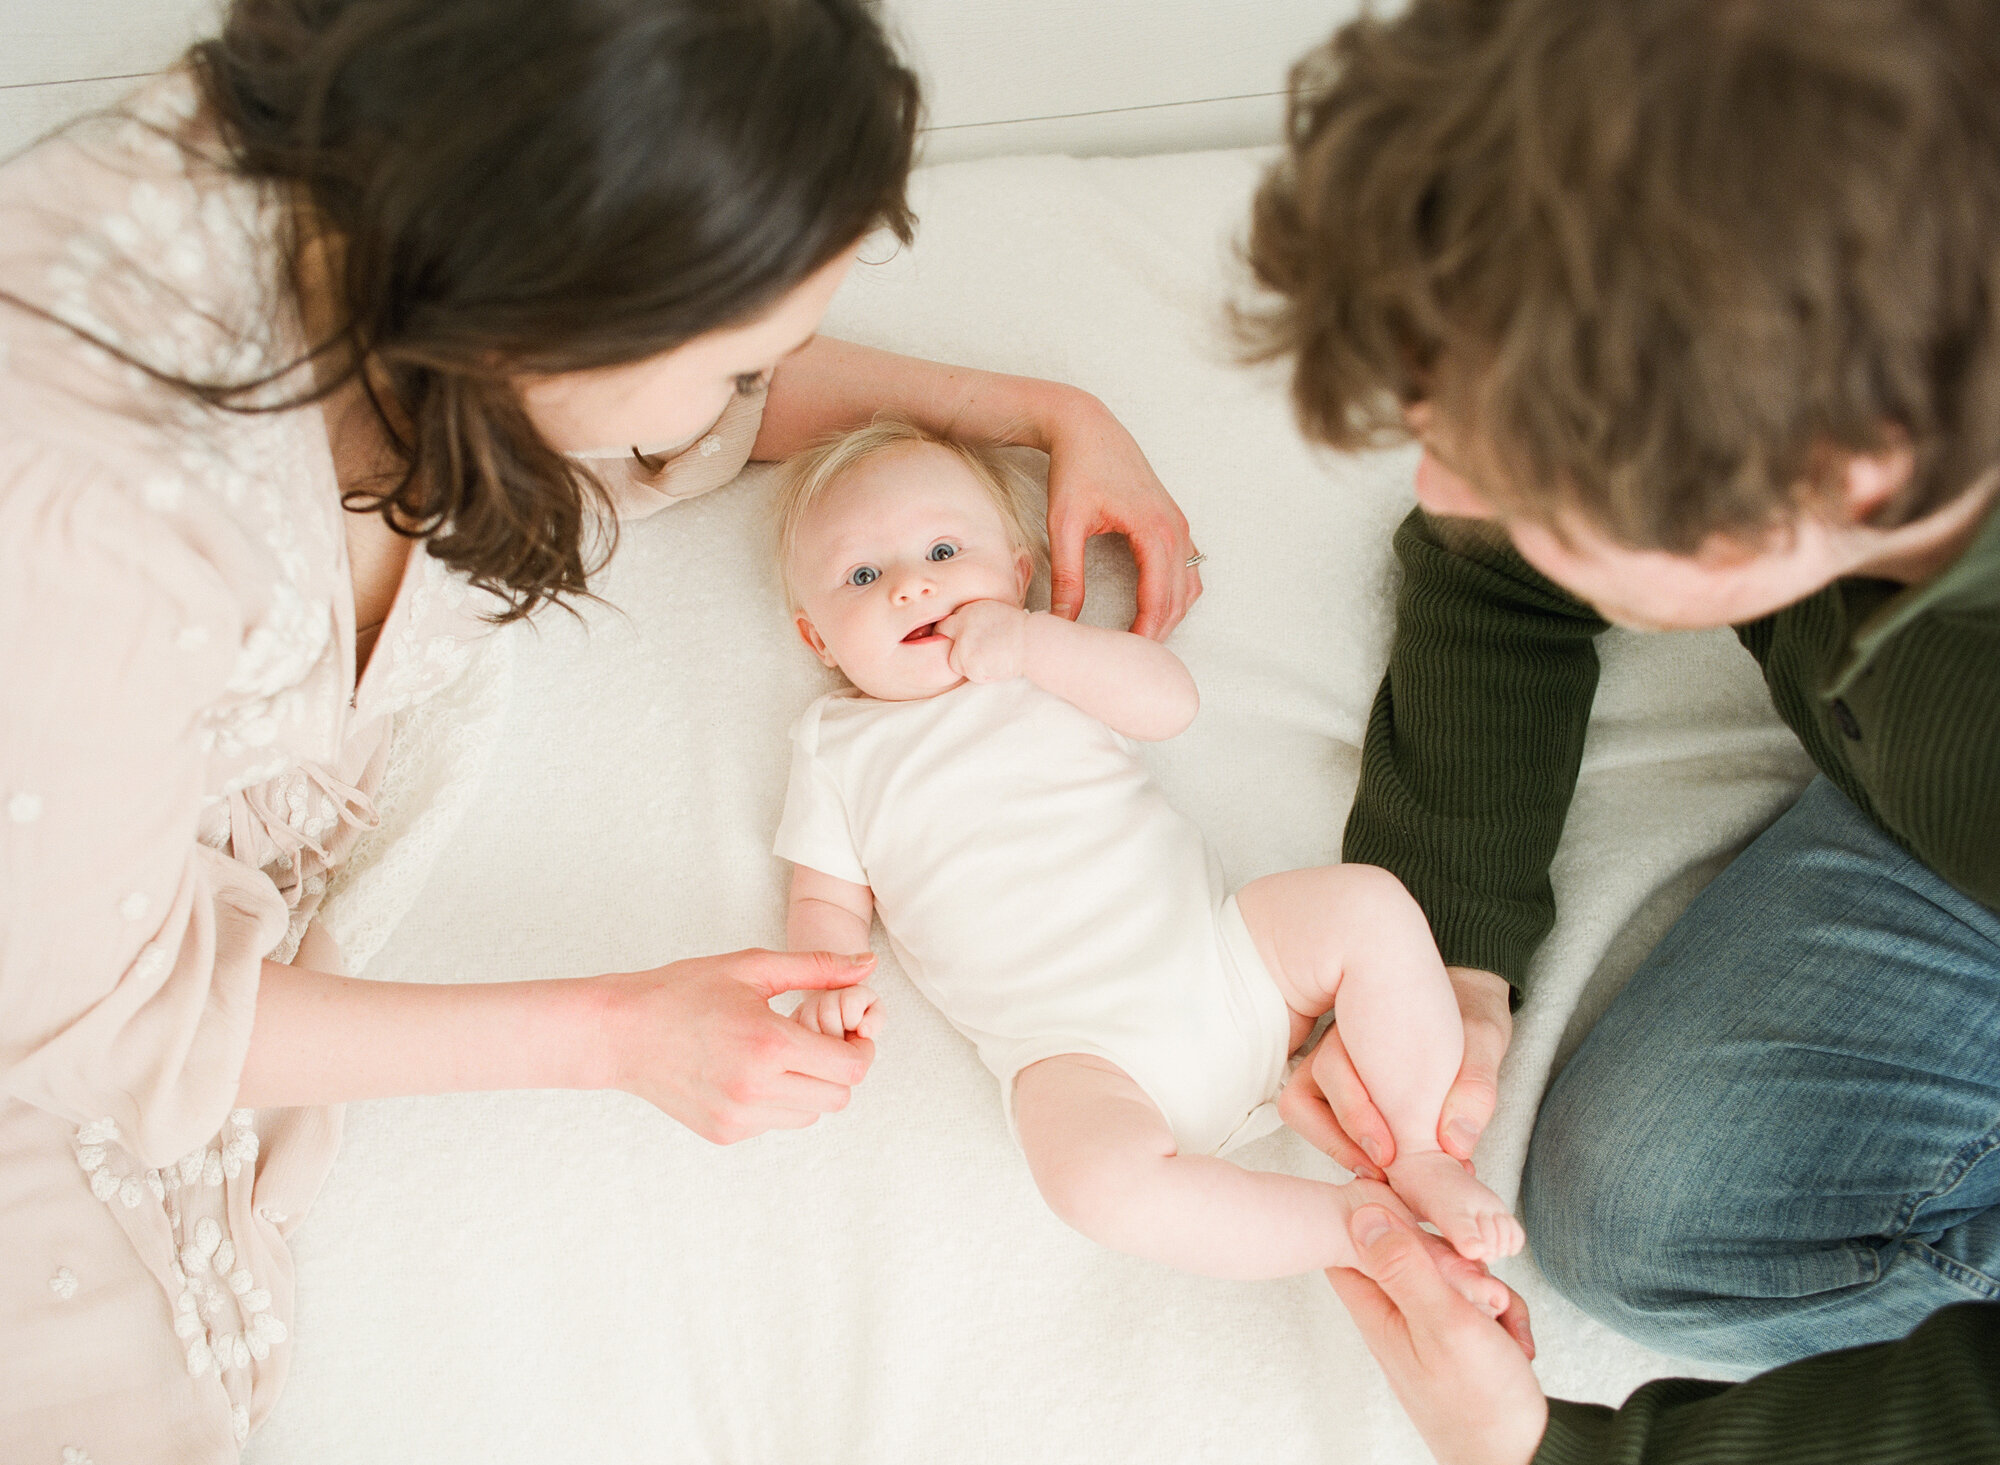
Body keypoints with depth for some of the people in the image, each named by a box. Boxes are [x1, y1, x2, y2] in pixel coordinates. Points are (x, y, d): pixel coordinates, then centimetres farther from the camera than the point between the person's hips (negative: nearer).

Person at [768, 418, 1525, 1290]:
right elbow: (827, 899, 13)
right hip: (1079, 1051, -3)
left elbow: (1171, 703, -3)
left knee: (1369, 903, -18)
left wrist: (1032, 642, -11)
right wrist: (830, 982, -9)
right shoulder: (834, 744, 13)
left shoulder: (1046, 661, 14)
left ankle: (1423, 1156, -6)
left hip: (1217, 954, 3)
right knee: (1097, 1178, -34)